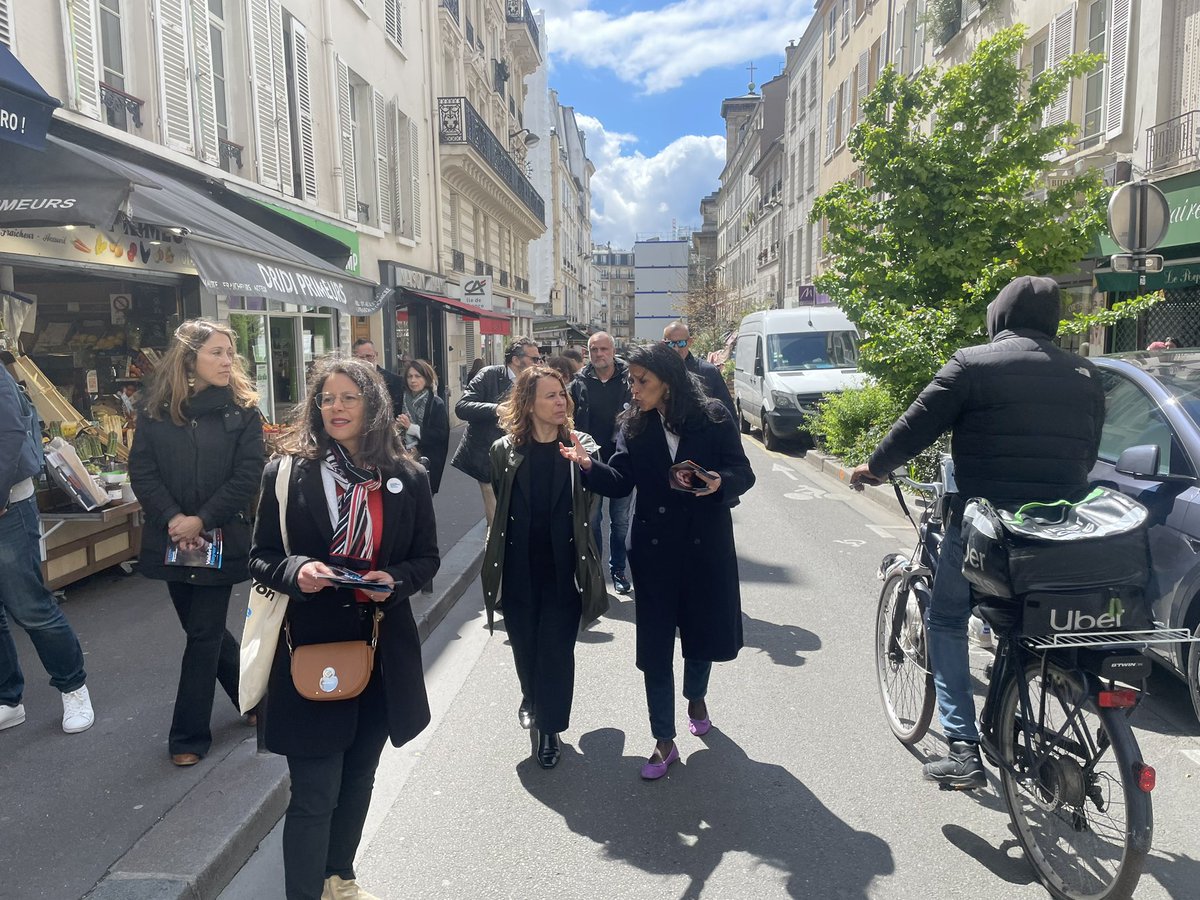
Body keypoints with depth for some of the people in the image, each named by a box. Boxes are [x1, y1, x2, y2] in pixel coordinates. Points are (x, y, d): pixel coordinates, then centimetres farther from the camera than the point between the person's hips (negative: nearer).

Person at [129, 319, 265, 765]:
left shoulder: (242, 410, -5)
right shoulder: (156, 407, 1)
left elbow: (247, 476, -10)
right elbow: (141, 470, -3)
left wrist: (202, 520, -16)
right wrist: (171, 517, -15)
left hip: (220, 539, -3)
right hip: (171, 539, 3)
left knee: (204, 634, 1)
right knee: (204, 628, 14)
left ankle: (189, 736, 15)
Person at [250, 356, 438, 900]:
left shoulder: (407, 478, -1)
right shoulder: (287, 473, -6)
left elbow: (427, 558, 5)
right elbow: (261, 558, -1)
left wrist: (395, 580, -15)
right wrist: (296, 572, -22)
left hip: (382, 648, 3)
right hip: (312, 648, -3)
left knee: (358, 778, 21)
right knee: (315, 794, 0)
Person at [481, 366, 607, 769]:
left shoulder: (581, 446, -4)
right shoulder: (505, 451, -3)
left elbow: (590, 504, -7)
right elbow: (497, 507, 6)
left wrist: (585, 464, -19)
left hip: (562, 568, -1)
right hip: (519, 569, 2)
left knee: (557, 648, 4)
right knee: (524, 643, 17)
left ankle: (550, 726, 23)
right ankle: (532, 699, 47)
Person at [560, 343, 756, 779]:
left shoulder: (713, 419, -7)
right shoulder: (634, 425, 0)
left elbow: (743, 473, -5)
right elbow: (620, 481, -5)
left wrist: (720, 483, -26)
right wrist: (589, 465, -22)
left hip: (706, 546, -1)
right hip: (654, 550, 1)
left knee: (702, 631, 17)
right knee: (656, 645, 4)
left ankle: (696, 696, 49)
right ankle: (664, 741, 19)